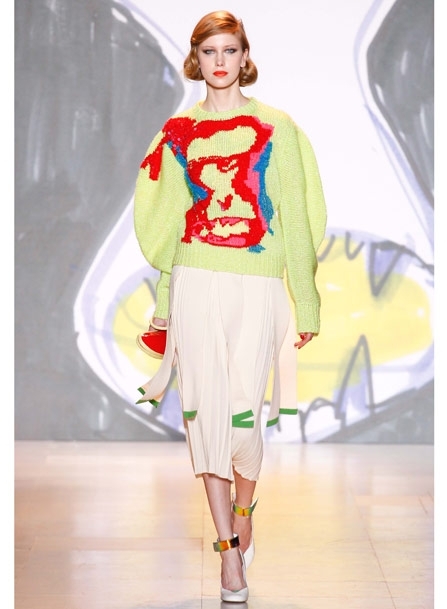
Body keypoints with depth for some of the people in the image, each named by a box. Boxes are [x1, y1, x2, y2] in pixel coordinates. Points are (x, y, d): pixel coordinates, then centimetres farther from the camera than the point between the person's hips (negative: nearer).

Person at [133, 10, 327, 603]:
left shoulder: (275, 127, 4)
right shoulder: (178, 131, 11)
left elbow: (294, 217, 2)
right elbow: (164, 221, 15)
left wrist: (306, 302, -2)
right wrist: (161, 302, 13)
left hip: (255, 286, -2)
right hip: (195, 284, 2)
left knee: (244, 411, -5)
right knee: (206, 409, -1)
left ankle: (242, 513, 26)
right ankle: (230, 551, 10)